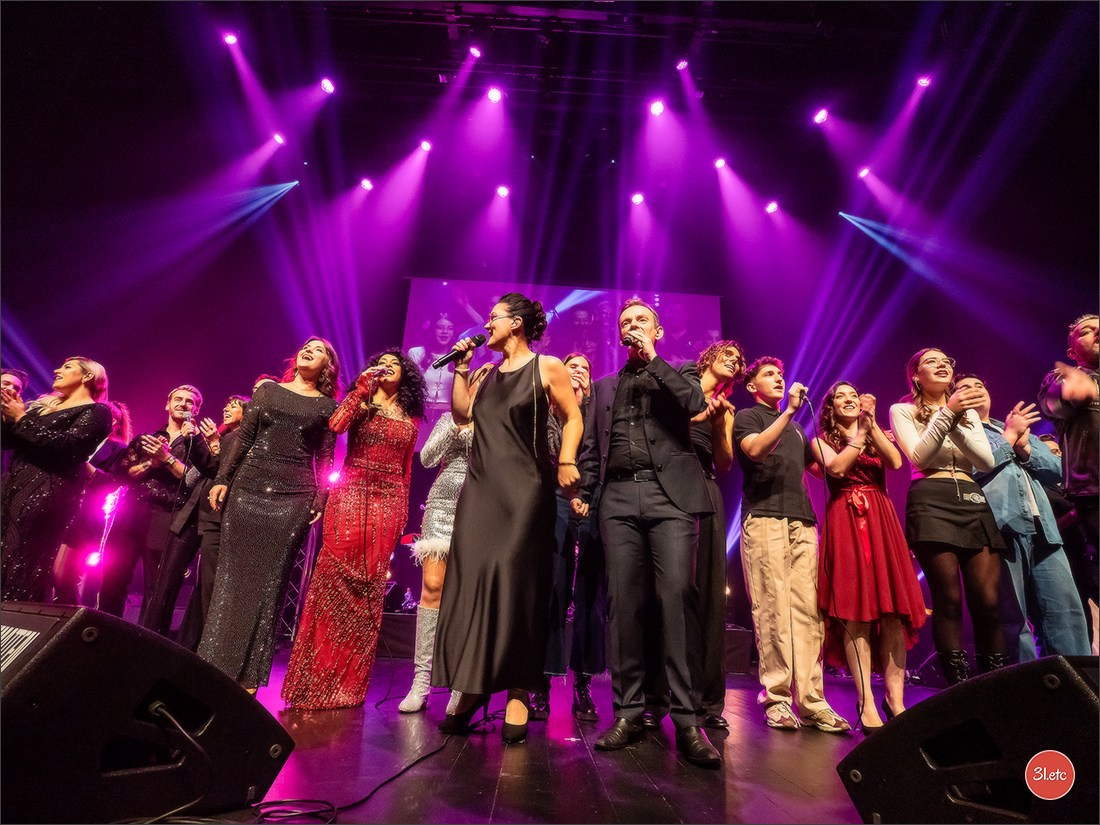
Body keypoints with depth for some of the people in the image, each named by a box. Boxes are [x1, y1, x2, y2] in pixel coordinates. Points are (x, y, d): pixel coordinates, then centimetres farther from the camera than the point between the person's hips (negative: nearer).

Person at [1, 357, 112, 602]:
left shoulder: (95, 412, 2)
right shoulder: (43, 404, 26)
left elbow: (67, 445, -14)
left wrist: (22, 419, -9)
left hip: (48, 492, -7)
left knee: (23, 574, -11)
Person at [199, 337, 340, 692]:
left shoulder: (327, 407, 9)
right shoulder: (267, 390, 14)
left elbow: (325, 460, 5)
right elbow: (243, 438, 11)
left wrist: (320, 500, -4)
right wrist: (222, 479, 3)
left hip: (294, 498, -2)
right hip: (248, 488, 2)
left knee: (269, 581, -1)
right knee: (232, 573, 2)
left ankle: (248, 675, 6)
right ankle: (214, 663, 11)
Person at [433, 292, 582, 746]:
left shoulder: (547, 367, 1)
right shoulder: (485, 373, 17)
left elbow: (572, 418, 0)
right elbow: (461, 414, 9)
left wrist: (566, 462, -11)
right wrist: (460, 368, 7)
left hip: (524, 489, -5)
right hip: (480, 487, 5)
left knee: (514, 585, -5)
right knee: (471, 581, 3)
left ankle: (517, 695, 4)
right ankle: (472, 687, 13)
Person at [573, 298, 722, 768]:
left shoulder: (680, 373, 18)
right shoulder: (604, 387, 24)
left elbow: (697, 404, -5)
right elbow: (591, 448, 19)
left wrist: (653, 360, 1)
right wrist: (581, 491, 5)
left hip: (671, 494, -2)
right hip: (618, 498, 3)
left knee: (678, 595, -13)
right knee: (624, 602, -2)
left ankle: (687, 720, -7)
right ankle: (629, 712, 7)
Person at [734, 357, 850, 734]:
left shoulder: (795, 428, 29)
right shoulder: (746, 417, 10)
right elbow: (755, 449, -10)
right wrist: (789, 411, -12)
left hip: (802, 522, 6)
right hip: (764, 519, -6)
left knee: (807, 610, -3)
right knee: (772, 610, -8)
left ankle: (810, 699, -1)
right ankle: (777, 698, -3)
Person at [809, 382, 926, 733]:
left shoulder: (878, 436, 21)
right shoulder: (822, 440, 13)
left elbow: (896, 462, -1)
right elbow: (836, 468, -8)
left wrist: (872, 424, -8)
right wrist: (860, 433, -2)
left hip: (882, 520, 3)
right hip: (845, 522, -3)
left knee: (893, 609, -6)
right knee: (854, 610, -9)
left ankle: (895, 698, 0)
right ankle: (865, 702, -8)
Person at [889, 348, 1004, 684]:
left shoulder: (968, 411, 22)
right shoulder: (903, 411, 9)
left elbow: (987, 461, 7)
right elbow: (918, 456, -7)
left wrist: (957, 421, -5)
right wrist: (947, 413, -14)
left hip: (973, 502, 4)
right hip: (931, 501, -4)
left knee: (987, 600, -3)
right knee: (949, 599, -8)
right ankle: (959, 688, -1)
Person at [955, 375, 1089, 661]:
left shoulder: (1021, 427, 31)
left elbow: (1055, 469, 21)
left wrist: (1025, 448, 2)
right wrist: (1009, 435, 0)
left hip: (1042, 529, 6)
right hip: (1001, 527, -6)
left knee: (1067, 611, 0)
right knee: (1014, 617, -6)